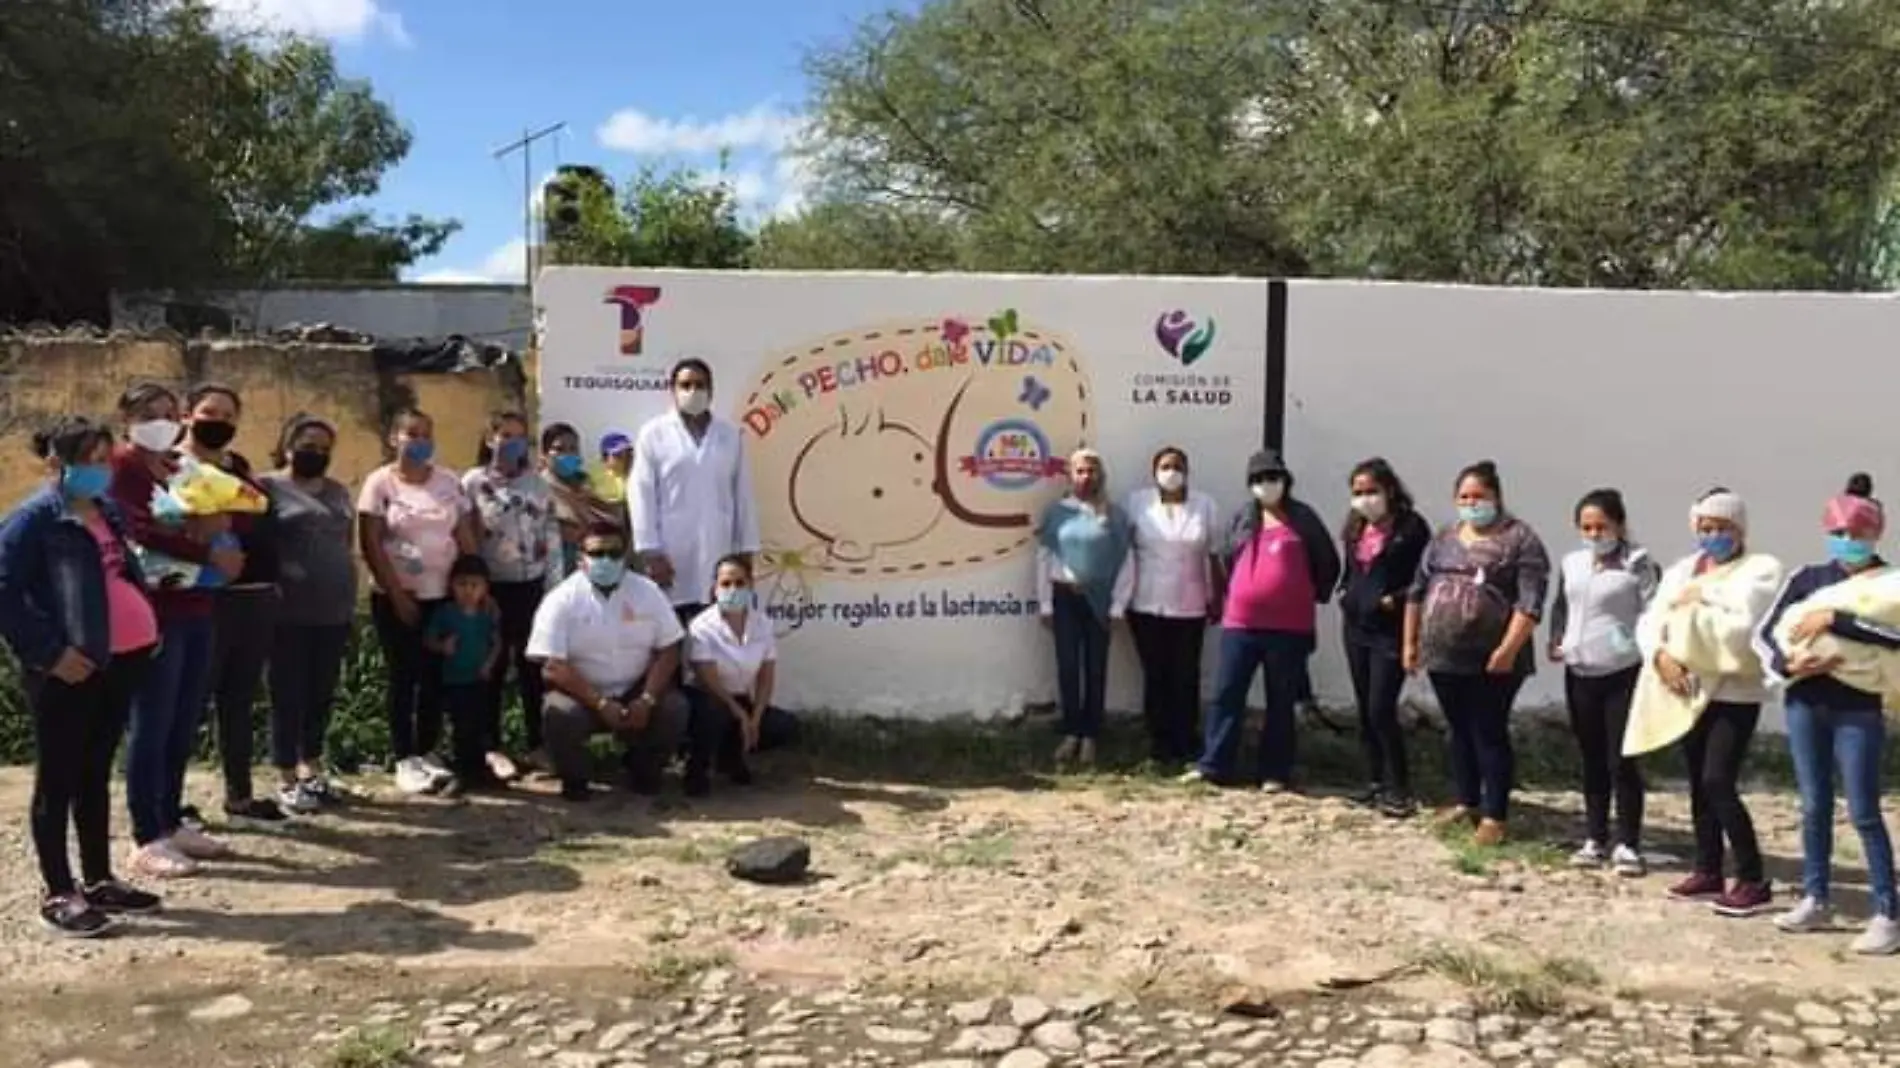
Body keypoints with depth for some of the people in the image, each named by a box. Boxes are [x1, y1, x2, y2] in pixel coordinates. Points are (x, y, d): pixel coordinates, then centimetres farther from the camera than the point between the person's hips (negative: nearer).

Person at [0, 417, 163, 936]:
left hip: (119, 660, 8)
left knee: (96, 774, 15)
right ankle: (59, 894, 10)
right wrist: (49, 652, -17)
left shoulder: (107, 513, 13)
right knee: (58, 779, 2)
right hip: (67, 670, -8)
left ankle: (99, 881, 25)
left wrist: (148, 624, 9)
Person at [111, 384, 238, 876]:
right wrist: (210, 554, -20)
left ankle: (172, 823, 22)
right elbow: (139, 533, -19)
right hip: (155, 612, -7)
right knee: (152, 727, -4)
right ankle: (146, 840, 1)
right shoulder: (122, 466, -4)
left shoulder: (183, 467, 18)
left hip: (196, 609, 8)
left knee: (183, 726, 12)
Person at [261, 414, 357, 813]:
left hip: (333, 611, 6)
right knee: (289, 696, 1)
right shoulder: (269, 487, -3)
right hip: (289, 612, -6)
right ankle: (287, 781, 9)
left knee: (321, 695, 12)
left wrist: (350, 600, 16)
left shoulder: (337, 491, 15)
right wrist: (269, 596, -12)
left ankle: (311, 771, 25)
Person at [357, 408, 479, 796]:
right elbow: (371, 546, -8)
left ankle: (427, 753, 16)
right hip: (397, 598, -3)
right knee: (404, 677, -1)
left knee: (435, 677, 6)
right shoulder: (380, 482, -3)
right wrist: (397, 594, -12)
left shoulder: (449, 482, 7)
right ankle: (405, 761, 3)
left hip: (443, 596, 3)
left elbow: (467, 540, 8)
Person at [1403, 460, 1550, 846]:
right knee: (1459, 731, 15)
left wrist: (1509, 648, -21)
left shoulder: (1520, 538, -6)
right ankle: (1467, 803, 27)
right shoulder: (1443, 538, 13)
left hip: (1492, 661, -6)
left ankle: (1495, 816, 6)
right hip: (1443, 656, 6)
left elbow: (1530, 601, -14)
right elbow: (1418, 592, 16)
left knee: (1489, 733, -2)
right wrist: (1409, 642, 12)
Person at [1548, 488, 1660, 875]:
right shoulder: (1571, 563, 10)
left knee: (1621, 761, -4)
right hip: (1579, 673, 6)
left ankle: (1628, 845, 6)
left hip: (1623, 674, -6)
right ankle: (1595, 840, 22)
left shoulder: (1638, 565, -7)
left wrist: (1645, 652, -22)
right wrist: (1557, 641, 6)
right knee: (1592, 760, 13)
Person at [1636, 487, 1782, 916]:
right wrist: (1660, 655, -14)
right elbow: (1649, 621, 4)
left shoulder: (1761, 569, -7)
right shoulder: (1681, 570, 11)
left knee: (1719, 783, -13)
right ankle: (1708, 872, 21)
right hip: (1691, 689, 6)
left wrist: (1695, 606, -12)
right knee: (1699, 783, 11)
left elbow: (1743, 628, -21)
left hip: (1736, 692, -6)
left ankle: (1754, 882, -4)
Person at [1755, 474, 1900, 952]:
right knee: (1814, 806, 11)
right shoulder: (1808, 577, 6)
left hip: (1859, 710, -3)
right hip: (1804, 704, 3)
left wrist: (1834, 618, -26)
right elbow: (1763, 633, 4)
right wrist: (1787, 665, -14)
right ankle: (1815, 901, 21)